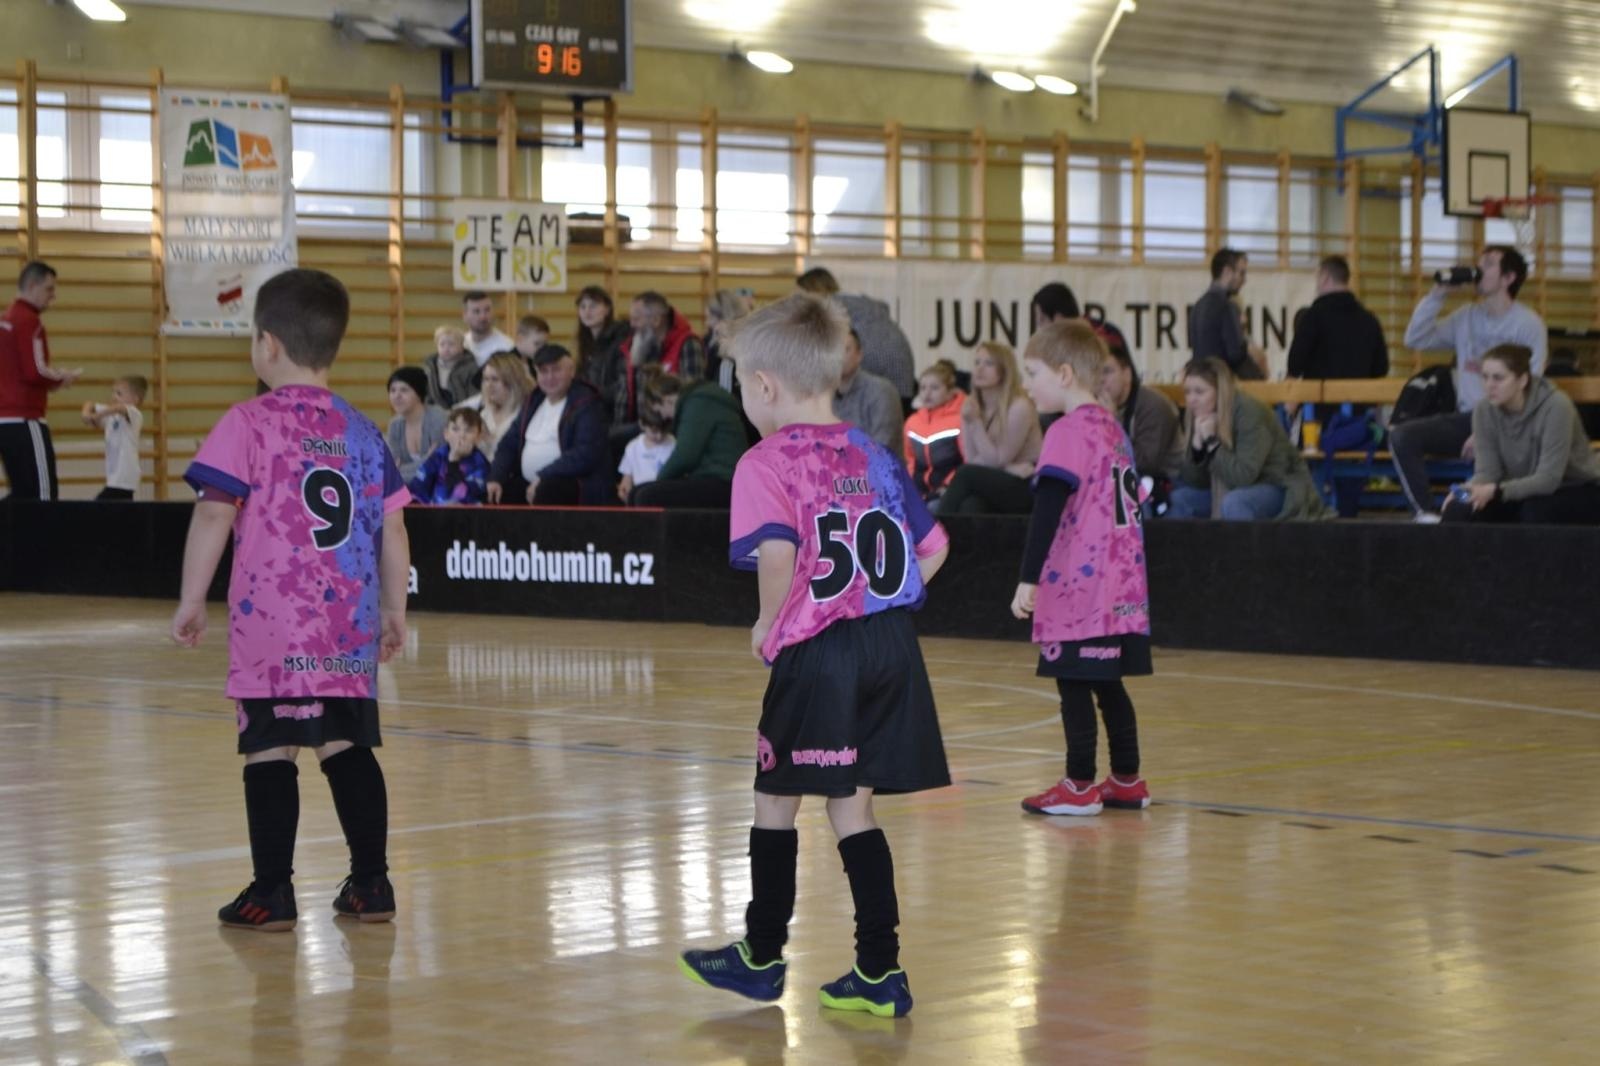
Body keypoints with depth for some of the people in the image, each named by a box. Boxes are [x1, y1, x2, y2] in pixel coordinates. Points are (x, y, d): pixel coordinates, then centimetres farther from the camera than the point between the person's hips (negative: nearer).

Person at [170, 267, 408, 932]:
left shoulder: (250, 423, -5)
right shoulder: (360, 430, 10)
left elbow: (215, 513, -12)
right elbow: (393, 529, 11)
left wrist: (191, 601, -7)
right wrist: (394, 610, 20)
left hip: (272, 625, -5)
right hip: (351, 627, 5)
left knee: (270, 750, 0)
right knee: (346, 746, 11)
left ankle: (273, 893, 1)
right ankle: (372, 884, 14)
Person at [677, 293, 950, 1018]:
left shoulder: (767, 463, -8)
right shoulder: (873, 456, 12)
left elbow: (778, 554, -24)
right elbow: (932, 549, 14)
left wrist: (768, 624, -9)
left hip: (816, 653, -6)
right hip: (891, 645, 6)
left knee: (776, 802, 10)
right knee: (852, 809, 12)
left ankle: (762, 955, 23)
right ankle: (878, 972, 11)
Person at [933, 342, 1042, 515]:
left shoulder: (1019, 407, -13)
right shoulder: (971, 405, 6)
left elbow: (997, 460, -12)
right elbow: (972, 460, 0)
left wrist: (976, 422, -18)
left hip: (1025, 489, -5)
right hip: (994, 485, 5)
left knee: (967, 474, -28)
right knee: (972, 505, -31)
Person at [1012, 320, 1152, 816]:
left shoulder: (1069, 433, -12)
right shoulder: (1113, 429, 14)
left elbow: (1048, 511, -19)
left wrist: (1029, 579, -21)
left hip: (1079, 588, -9)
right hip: (1121, 585, 9)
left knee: (1074, 683, -3)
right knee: (1106, 683, 14)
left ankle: (1079, 785, -1)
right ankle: (1127, 780, 18)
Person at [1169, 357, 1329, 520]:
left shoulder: (1249, 412, -22)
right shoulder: (1201, 417, -3)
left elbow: (1243, 476, -31)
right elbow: (1193, 480, -6)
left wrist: (1211, 440, -30)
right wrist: (1198, 442, -22)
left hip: (1280, 489, -7)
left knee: (1234, 503, -35)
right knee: (1179, 499, -6)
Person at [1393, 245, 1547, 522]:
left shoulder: (1529, 324, -3)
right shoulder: (1466, 318, 14)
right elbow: (1415, 339, 10)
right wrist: (1437, 295, 2)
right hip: (1467, 416, 5)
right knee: (1402, 436, -18)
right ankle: (1426, 514, -23)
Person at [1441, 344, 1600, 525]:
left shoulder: (1555, 407, -25)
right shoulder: (1484, 410, -10)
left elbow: (1548, 478, -31)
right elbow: (1487, 470, -11)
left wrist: (1495, 491, -44)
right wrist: (1468, 490, -36)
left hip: (1579, 491, -4)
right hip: (1526, 492, 4)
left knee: (1535, 511, -37)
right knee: (1459, 509, -21)